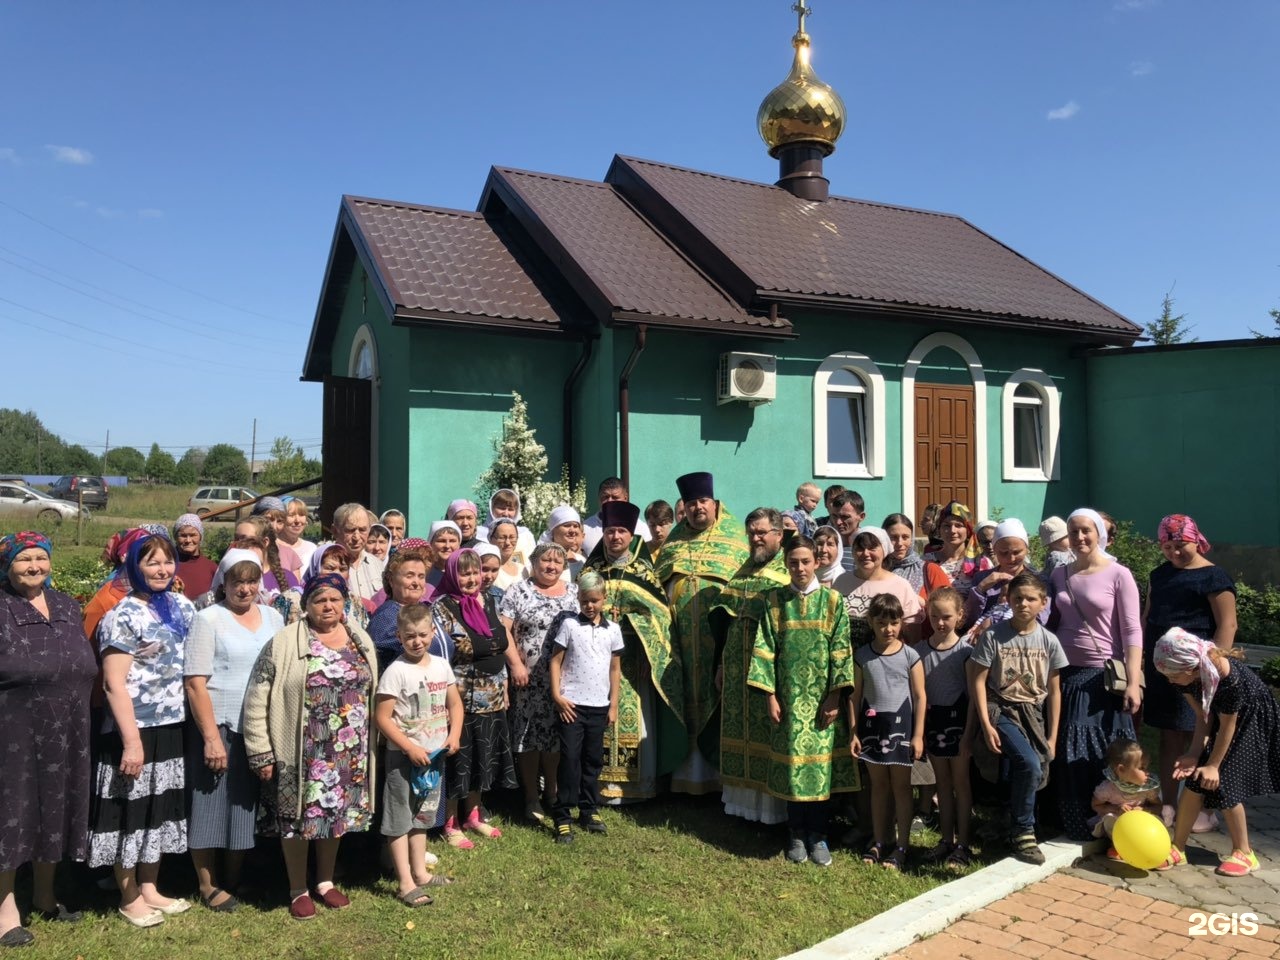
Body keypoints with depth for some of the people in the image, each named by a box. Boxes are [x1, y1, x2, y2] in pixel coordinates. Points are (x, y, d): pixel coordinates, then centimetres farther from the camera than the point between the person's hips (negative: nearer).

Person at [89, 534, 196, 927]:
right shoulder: (123, 616, -13)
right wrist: (131, 741, -21)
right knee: (131, 810, 5)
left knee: (161, 807, 16)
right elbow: (114, 685, -17)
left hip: (174, 727, 7)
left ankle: (149, 889, 31)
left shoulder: (182, 606, 7)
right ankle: (129, 898, 21)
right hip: (136, 730, -7)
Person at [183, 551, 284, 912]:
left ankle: (233, 881, 28)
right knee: (211, 804, 5)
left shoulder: (273, 617, 9)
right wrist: (211, 738, -16)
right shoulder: (208, 619, -6)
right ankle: (208, 886, 21)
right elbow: (195, 683, -11)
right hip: (218, 728, -4)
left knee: (247, 805, 13)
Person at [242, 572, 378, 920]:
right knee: (298, 817, 6)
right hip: (300, 753, -4)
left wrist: (371, 745, 11)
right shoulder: (283, 643, -9)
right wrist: (261, 753, -10)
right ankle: (298, 891, 25)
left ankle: (325, 882, 34)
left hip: (348, 753, 4)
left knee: (337, 814, 15)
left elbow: (371, 694, 12)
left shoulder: (361, 640, 6)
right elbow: (257, 700, -9)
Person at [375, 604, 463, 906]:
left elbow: (454, 704, 11)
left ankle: (420, 872, 32)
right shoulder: (396, 671, -16)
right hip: (403, 756, -6)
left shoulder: (441, 666, 1)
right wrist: (410, 748, -19)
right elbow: (382, 717, -17)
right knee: (400, 818, 2)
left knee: (422, 814, 19)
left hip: (434, 754, 6)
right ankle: (406, 883, 10)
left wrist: (454, 735, -4)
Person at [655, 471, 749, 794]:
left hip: (718, 631, -3)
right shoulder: (675, 540, 17)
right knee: (686, 688, 5)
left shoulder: (734, 536, 7)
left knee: (715, 692, -1)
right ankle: (687, 761, 13)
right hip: (680, 630, 3)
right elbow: (658, 580, 16)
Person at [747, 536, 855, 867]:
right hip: (788, 697, 1)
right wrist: (769, 696, -5)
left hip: (821, 699, 0)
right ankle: (796, 835, 18)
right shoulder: (774, 600, 2)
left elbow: (840, 651, -3)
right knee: (792, 762, 5)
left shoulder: (832, 600, 0)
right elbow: (765, 648, 0)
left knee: (820, 762, 3)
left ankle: (817, 835, 16)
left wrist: (834, 697, -8)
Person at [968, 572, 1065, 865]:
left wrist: (1052, 736, 5)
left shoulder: (1048, 641, 3)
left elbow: (1054, 690, 7)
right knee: (1029, 764, -24)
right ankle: (1024, 833, -5)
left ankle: (1019, 831, 19)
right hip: (1001, 710, -4)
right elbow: (978, 681, -5)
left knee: (1028, 773, -7)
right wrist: (986, 725, -11)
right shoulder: (993, 635, -6)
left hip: (1034, 714, 4)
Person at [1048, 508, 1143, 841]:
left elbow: (1132, 631, -10)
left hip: (1103, 676, -4)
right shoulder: (1061, 574, 8)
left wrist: (1133, 682, -17)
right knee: (1069, 754, 9)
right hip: (1066, 674, 4)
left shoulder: (1118, 574, -6)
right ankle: (1075, 825, 21)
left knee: (1106, 755, 3)